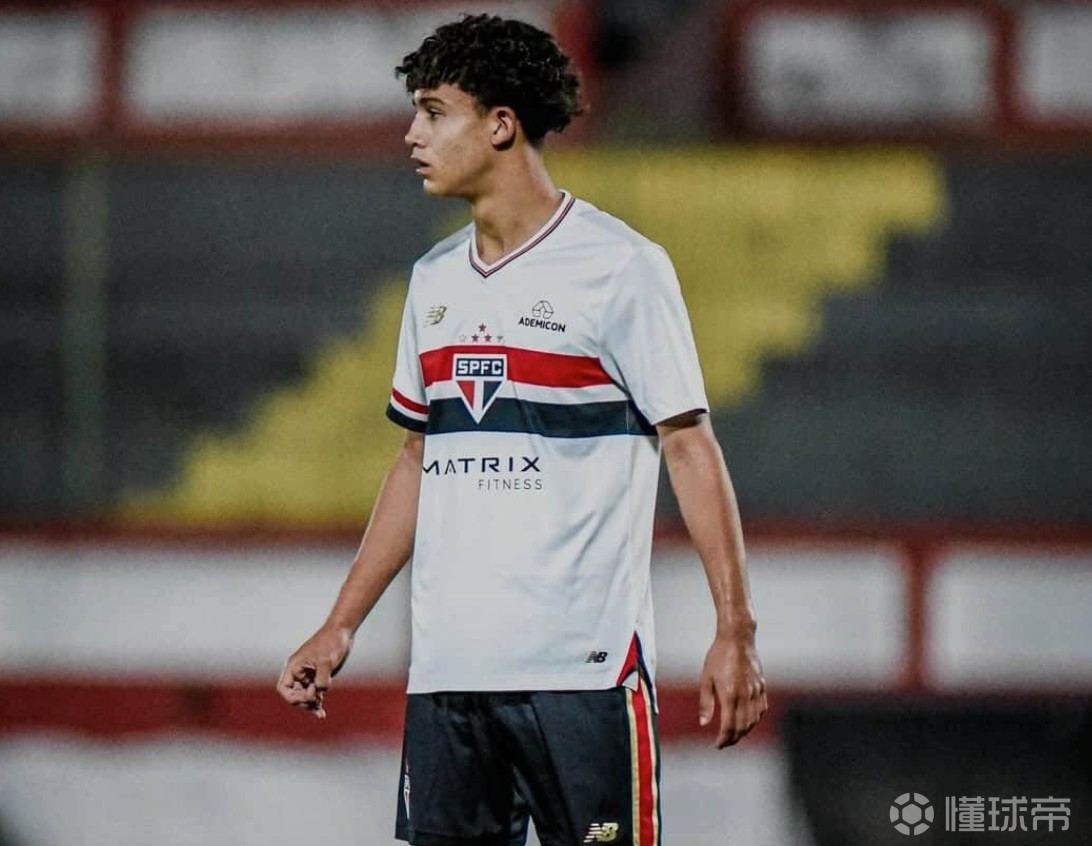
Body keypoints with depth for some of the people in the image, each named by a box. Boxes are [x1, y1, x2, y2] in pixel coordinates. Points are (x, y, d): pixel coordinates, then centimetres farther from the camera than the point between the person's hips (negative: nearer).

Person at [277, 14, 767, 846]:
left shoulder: (619, 267, -5)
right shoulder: (435, 279, 15)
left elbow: (690, 446, -7)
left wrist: (735, 631, -14)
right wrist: (342, 626, 19)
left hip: (582, 667, -6)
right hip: (445, 670, 6)